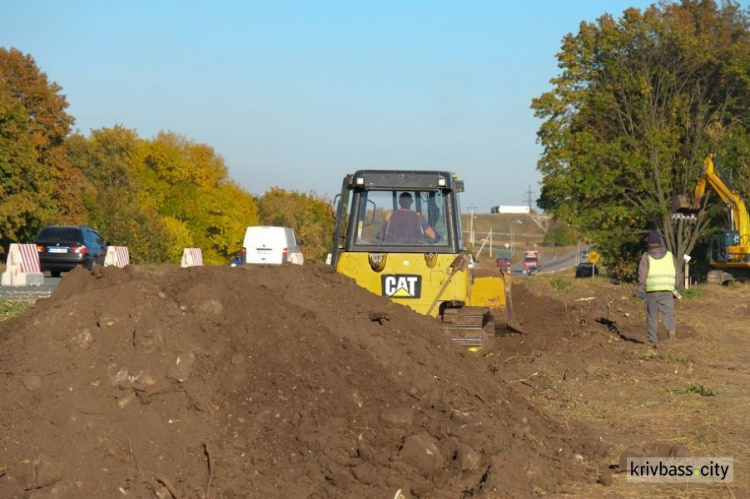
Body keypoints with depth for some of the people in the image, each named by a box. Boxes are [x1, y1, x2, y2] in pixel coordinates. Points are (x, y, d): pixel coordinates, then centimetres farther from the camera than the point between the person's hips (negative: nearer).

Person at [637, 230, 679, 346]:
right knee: (668, 312, 0)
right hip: (667, 290, 1)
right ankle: (671, 329, -29)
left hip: (651, 290, -1)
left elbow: (642, 275, -5)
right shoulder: (670, 256, 10)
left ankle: (653, 340, 9)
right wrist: (676, 288, 20)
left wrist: (641, 290, -2)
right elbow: (676, 275, 11)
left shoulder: (646, 257, 3)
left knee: (652, 315, 8)